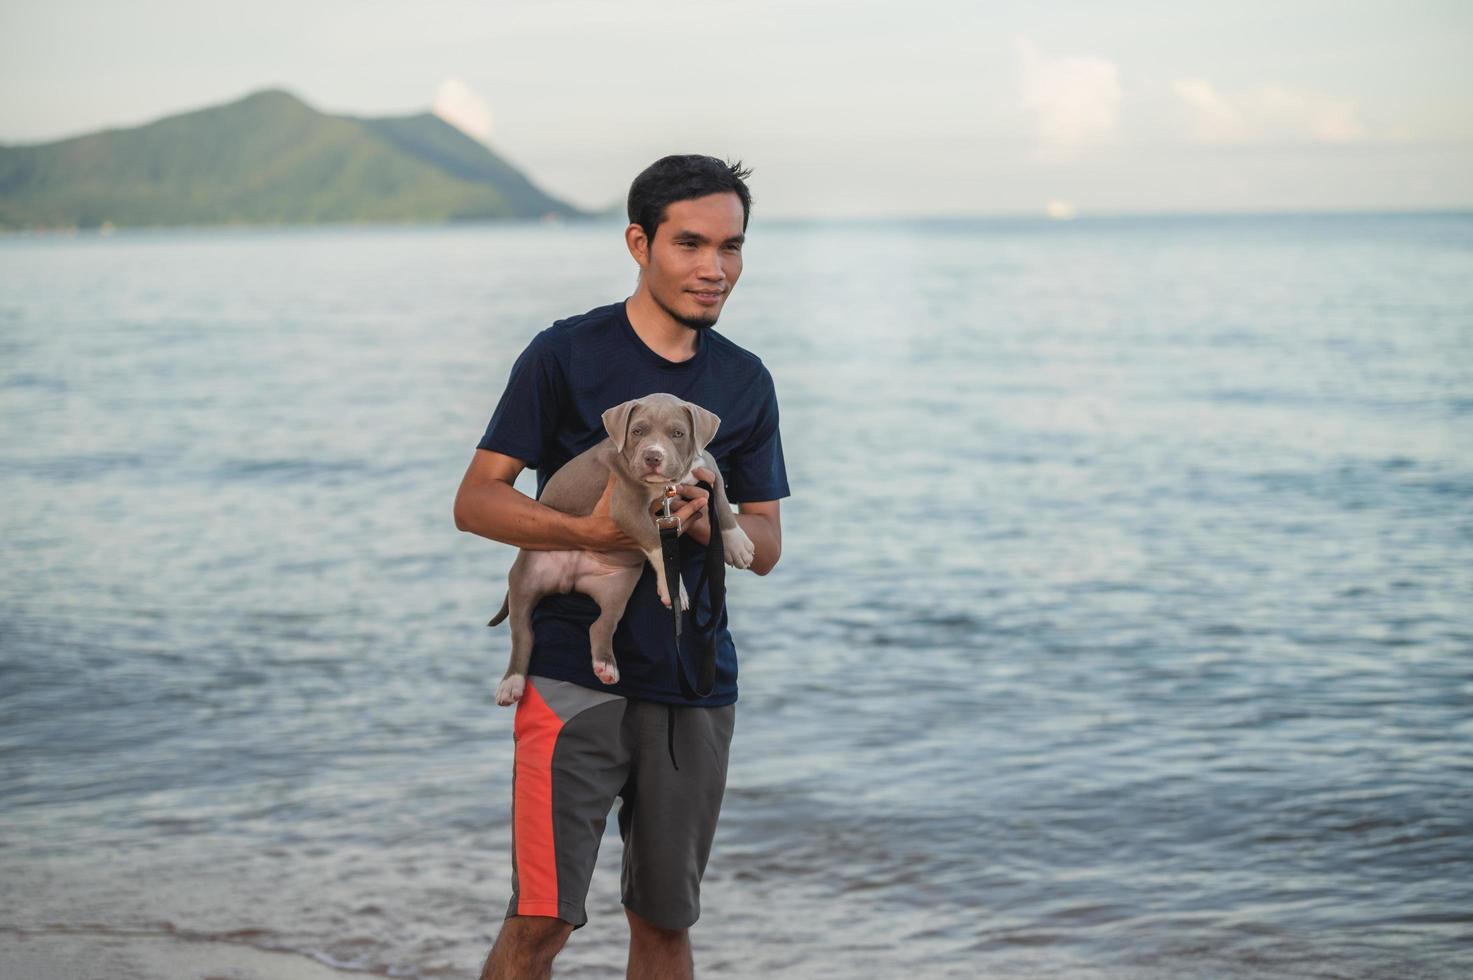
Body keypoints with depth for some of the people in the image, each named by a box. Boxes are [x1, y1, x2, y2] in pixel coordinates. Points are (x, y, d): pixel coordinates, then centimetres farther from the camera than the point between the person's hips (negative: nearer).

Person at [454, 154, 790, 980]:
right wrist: (590, 530, -22)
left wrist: (704, 521, -11)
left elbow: (767, 545, 12)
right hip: (574, 671, -4)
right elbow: (476, 501, -5)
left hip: (695, 685, 4)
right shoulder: (566, 355, -4)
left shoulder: (746, 382, 10)